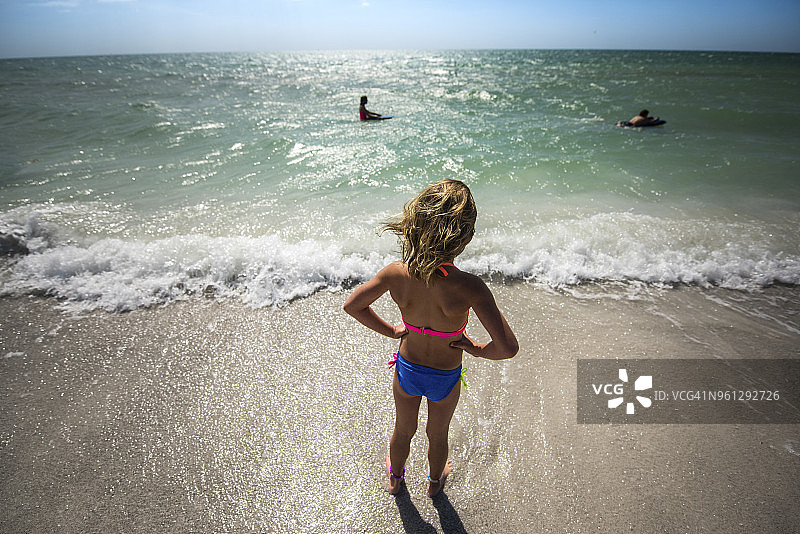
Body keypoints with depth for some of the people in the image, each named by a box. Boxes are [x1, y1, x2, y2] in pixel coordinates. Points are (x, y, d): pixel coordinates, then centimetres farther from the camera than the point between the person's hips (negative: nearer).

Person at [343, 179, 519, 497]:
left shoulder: (396, 273, -26)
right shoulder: (468, 287, -36)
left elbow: (352, 305, -10)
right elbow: (508, 348, -35)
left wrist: (391, 331, 0)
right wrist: (476, 349, -15)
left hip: (406, 369, 2)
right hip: (445, 378, -2)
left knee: (403, 430, 31)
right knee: (437, 434, 30)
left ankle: (396, 478, 62)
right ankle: (435, 481, 61)